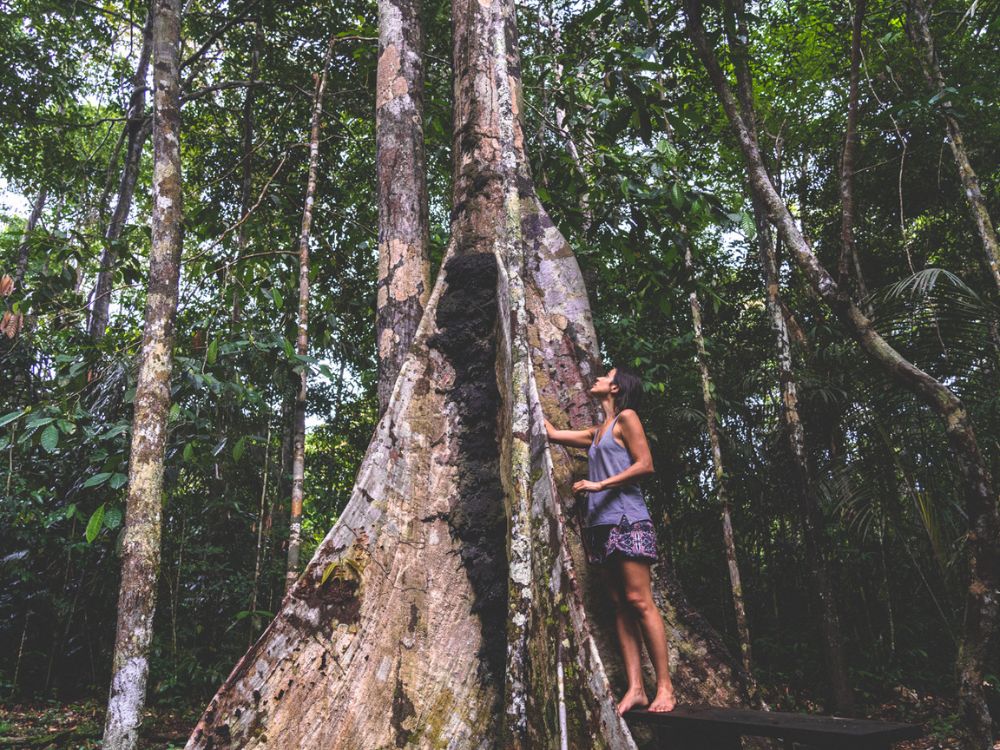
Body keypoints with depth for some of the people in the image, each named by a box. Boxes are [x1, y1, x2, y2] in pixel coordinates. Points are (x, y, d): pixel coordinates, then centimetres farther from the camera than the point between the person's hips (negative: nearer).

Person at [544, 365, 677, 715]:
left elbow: (645, 465, -8)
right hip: (599, 523, 7)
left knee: (638, 601, -11)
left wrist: (599, 485, -12)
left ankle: (665, 687, -6)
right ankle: (635, 689, 2)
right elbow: (552, 433, 31)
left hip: (626, 518, -7)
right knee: (620, 605, 2)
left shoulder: (626, 417, 1)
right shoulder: (596, 433, 22)